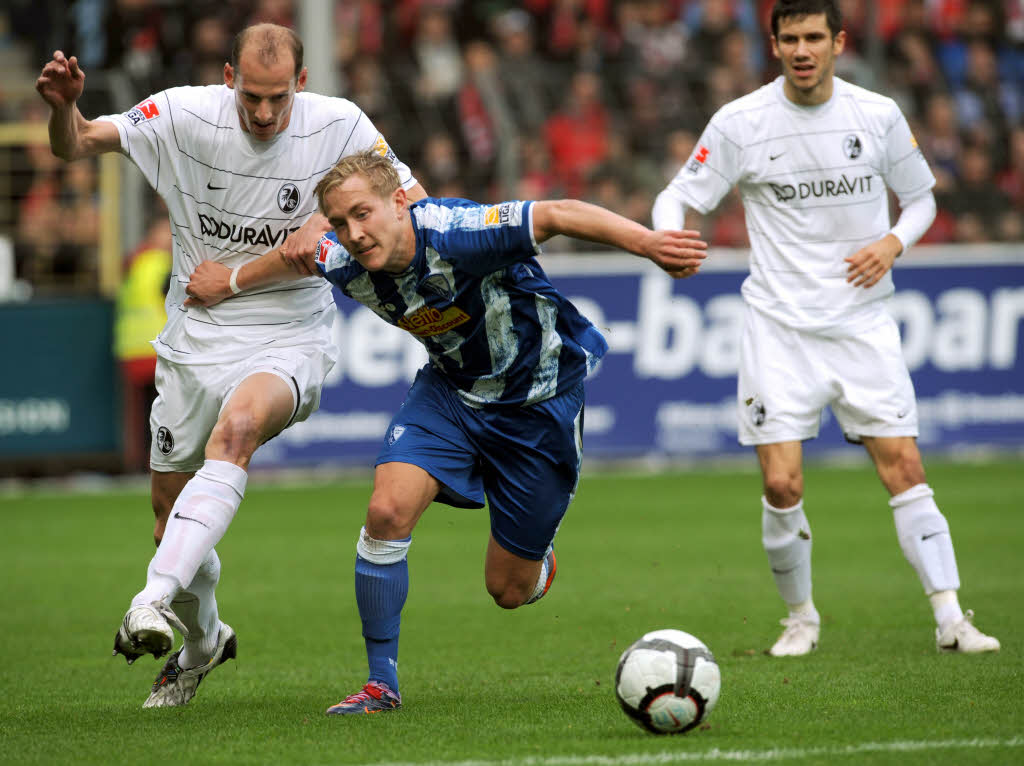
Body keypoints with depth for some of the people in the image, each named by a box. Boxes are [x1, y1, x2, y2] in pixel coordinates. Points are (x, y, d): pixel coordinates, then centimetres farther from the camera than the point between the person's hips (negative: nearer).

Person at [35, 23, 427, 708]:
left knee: (235, 429, -36)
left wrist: (334, 222, -18)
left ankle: (156, 600, -43)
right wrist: (63, 107, -30)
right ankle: (202, 642, 39)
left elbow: (416, 207, -2)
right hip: (195, 339, 3)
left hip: (288, 340, -3)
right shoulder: (185, 114, -10)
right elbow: (75, 146, -7)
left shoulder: (338, 126, -10)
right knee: (172, 515, 10)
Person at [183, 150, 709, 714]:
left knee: (509, 589, 3)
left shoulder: (454, 233, -34)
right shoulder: (347, 264, -14)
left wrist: (648, 242, -46)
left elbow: (558, 215, -35)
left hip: (541, 399, -4)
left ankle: (537, 555, 44)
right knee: (387, 512, -20)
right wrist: (229, 282, 23)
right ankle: (381, 683, -5)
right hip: (451, 387, 4)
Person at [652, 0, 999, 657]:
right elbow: (678, 197, 0)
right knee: (782, 486, -8)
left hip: (864, 324, 1)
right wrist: (668, 238, -23)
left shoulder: (879, 116, 1)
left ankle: (951, 619, -1)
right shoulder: (739, 123, -4)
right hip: (779, 326, -1)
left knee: (904, 469, -6)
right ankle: (801, 616, 14)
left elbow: (921, 197, 14)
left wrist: (894, 243, -7)